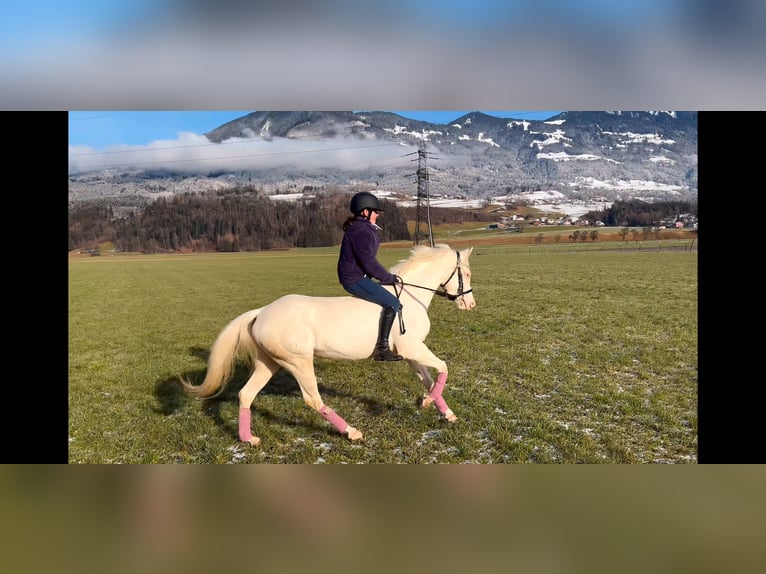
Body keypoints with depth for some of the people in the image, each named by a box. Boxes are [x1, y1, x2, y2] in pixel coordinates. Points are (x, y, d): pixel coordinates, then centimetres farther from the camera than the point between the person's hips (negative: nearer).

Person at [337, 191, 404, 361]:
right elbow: (368, 262, -22)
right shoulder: (360, 231, -18)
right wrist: (389, 278, -12)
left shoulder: (364, 229, 17)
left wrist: (388, 276, 15)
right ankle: (382, 348, -16)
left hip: (358, 277, 11)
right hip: (355, 279, -11)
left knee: (391, 301, 19)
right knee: (392, 303, -16)